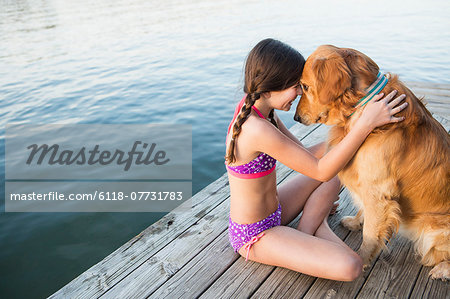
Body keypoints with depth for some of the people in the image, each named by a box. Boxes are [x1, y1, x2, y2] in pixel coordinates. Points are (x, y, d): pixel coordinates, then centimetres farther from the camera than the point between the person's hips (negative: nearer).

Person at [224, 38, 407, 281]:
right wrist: (365, 123, -28)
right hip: (255, 235, -9)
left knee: (336, 172, 18)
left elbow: (304, 156, 2)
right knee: (350, 266, -23)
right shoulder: (256, 129, -32)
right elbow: (320, 170, -26)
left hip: (270, 212, 9)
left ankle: (308, 228, 7)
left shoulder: (255, 108, -2)